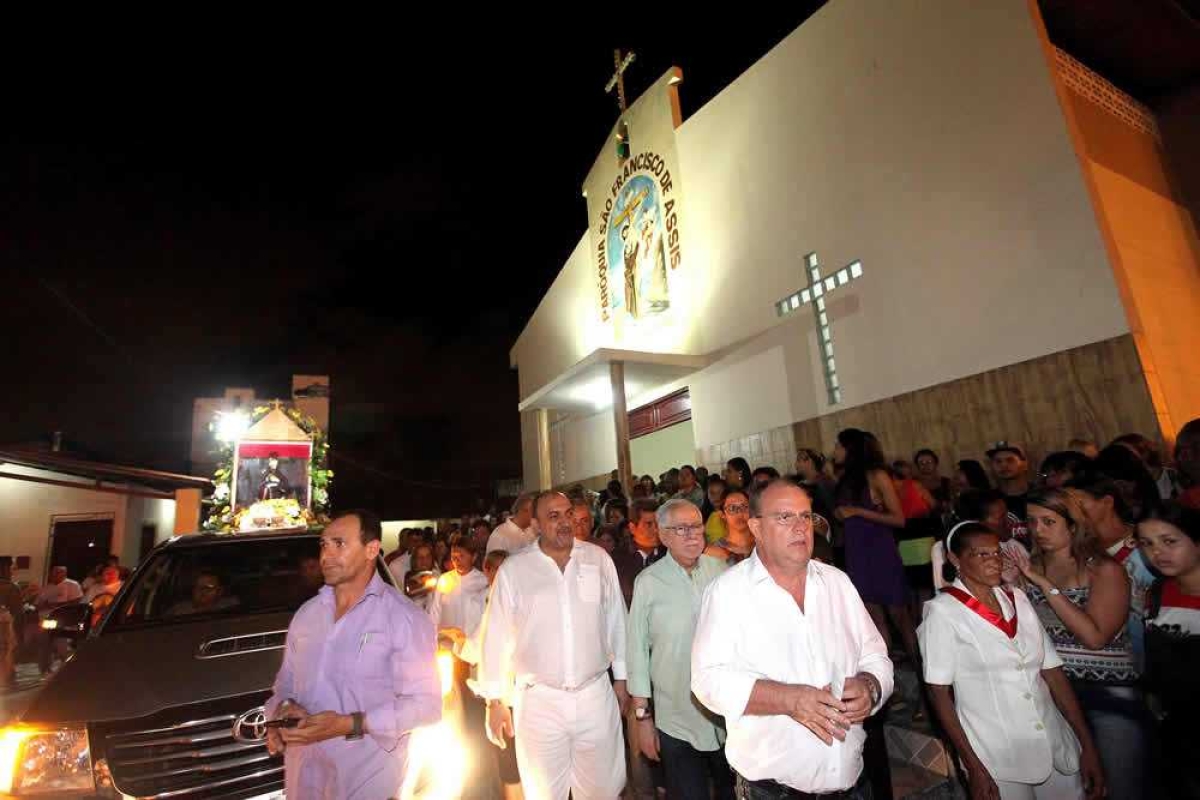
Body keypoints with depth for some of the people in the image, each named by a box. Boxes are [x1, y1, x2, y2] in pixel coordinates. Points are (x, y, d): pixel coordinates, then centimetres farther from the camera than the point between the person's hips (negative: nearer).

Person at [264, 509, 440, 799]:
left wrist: (349, 724, -24)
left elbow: (425, 703, -17)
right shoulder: (306, 613, 5)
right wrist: (282, 710, -8)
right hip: (303, 774, 6)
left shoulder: (404, 617, -15)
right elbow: (285, 683, 14)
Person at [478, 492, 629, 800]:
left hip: (596, 696, 1)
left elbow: (616, 621, 5)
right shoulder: (513, 569, -7)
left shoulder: (598, 559, -2)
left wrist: (621, 678, 9)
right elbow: (497, 636, -2)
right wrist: (495, 700, 0)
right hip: (538, 700, -1)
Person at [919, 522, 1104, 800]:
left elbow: (1053, 673, 5)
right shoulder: (943, 612, -12)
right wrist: (973, 768, -12)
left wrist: (1087, 746, 2)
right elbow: (939, 693, -10)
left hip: (1056, 749, 5)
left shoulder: (1017, 599, 4)